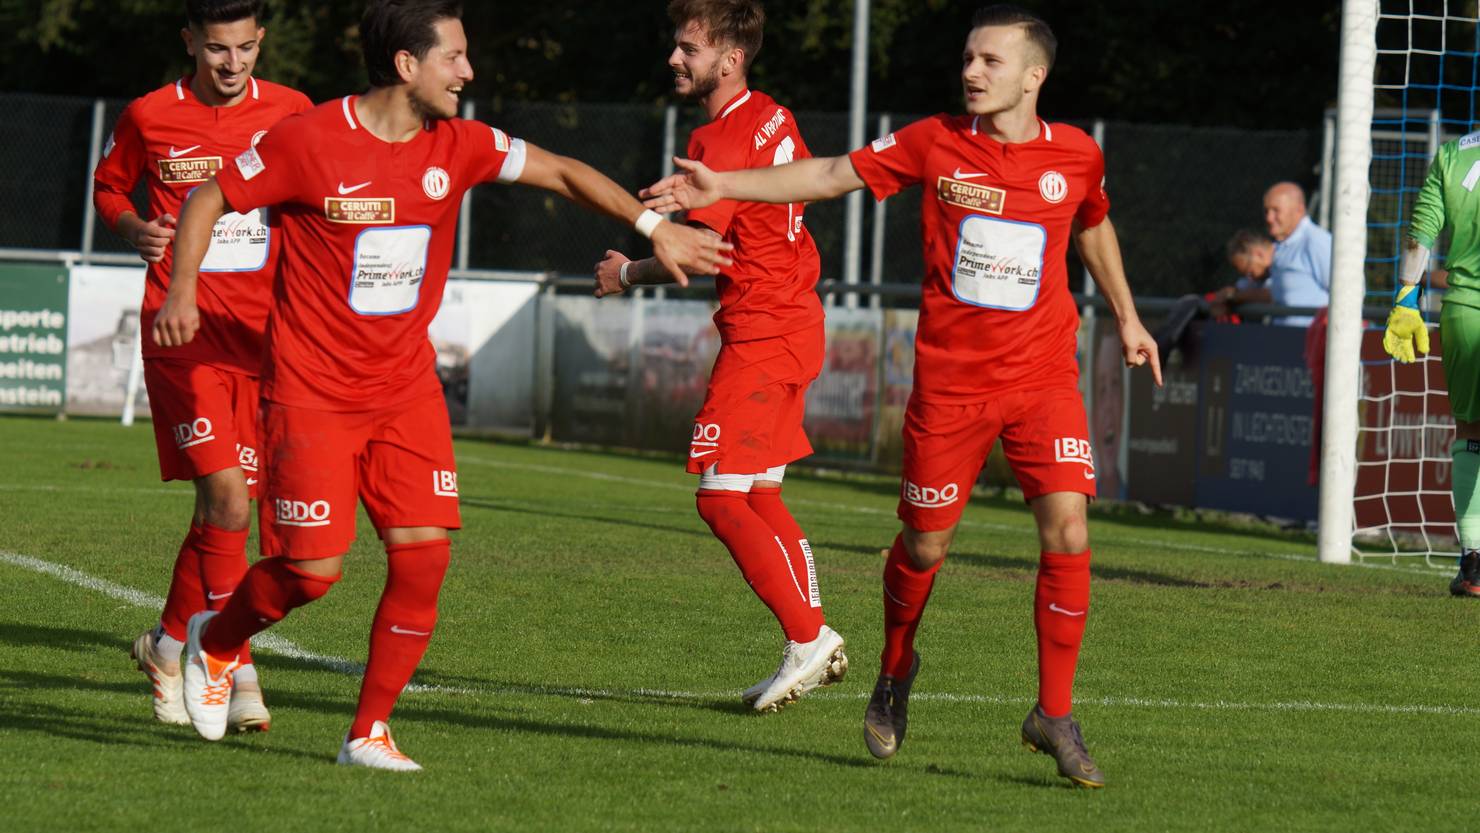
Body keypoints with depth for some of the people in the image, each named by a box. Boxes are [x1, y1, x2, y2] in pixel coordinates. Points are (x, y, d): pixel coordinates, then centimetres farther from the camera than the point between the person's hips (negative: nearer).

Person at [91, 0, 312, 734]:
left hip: (260, 334, 3)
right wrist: (136, 230, -3)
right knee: (227, 499, -16)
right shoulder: (150, 117, 1)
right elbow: (108, 185, 17)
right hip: (181, 331, -3)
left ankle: (169, 645, 27)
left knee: (226, 502, 7)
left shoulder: (291, 114, 5)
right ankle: (237, 671, -11)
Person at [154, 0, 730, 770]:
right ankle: (214, 641, 24)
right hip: (312, 392, -5)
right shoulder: (309, 142, -14)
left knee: (424, 555, -9)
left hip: (407, 389, 5)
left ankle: (368, 733, 4)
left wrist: (654, 227, -2)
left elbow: (562, 173, 7)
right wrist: (181, 290, -15)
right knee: (311, 572, -9)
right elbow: (209, 198, -4)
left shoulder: (457, 146, 0)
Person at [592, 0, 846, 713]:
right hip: (795, 324, 10)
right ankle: (814, 642, 14)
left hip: (759, 334, -10)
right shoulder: (774, 118, 10)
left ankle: (806, 640, -8)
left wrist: (628, 273, -2)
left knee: (721, 497, -8)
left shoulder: (724, 139, -18)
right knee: (757, 494, 14)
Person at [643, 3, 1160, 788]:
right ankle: (895, 671, 38)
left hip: (1043, 377, 0)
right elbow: (832, 175, -2)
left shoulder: (1076, 156, -1)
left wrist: (1126, 317, 27)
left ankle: (1054, 714, -3)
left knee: (1067, 531, -14)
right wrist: (724, 186, -10)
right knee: (925, 544, 8)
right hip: (949, 379, 0)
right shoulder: (935, 142, -5)